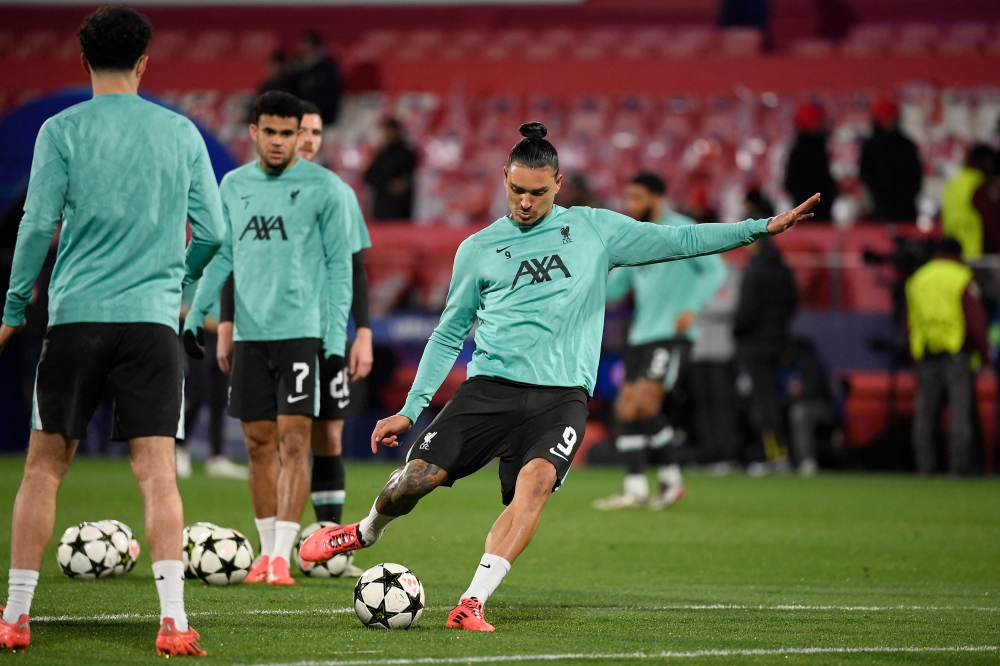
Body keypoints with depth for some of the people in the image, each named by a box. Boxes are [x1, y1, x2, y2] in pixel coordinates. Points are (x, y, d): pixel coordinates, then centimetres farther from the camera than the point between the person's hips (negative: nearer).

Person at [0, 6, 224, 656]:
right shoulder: (181, 132, 6)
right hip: (153, 318, 1)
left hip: (76, 316, -1)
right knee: (157, 472, -2)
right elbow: (212, 233, 8)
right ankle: (173, 620, -12)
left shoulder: (62, 131, 0)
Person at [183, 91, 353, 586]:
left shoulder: (324, 187, -2)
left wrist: (337, 335, -7)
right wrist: (196, 314, 9)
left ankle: (282, 555, -10)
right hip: (249, 332, 4)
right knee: (259, 443, 7)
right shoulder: (234, 185, 10)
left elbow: (340, 265, -1)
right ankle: (267, 551, 15)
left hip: (301, 331, -4)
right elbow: (222, 255, 18)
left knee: (294, 440, -9)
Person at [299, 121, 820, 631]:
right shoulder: (478, 249, 11)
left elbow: (679, 241, 12)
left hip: (561, 394, -1)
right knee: (415, 479, -11)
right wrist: (411, 409, 11)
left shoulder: (594, 229, 10)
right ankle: (365, 533, 24)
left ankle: (473, 603, -31)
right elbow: (449, 335, 17)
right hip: (491, 386, 1)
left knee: (536, 480, -29)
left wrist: (762, 228, 5)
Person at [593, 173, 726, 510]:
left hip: (672, 335, -7)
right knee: (627, 409, 0)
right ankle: (635, 488, 7)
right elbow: (612, 289, 17)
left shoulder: (681, 230, -5)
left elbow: (715, 270, -8)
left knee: (645, 403, -19)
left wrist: (692, 308, -19)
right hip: (640, 336, 7)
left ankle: (671, 479, -11)